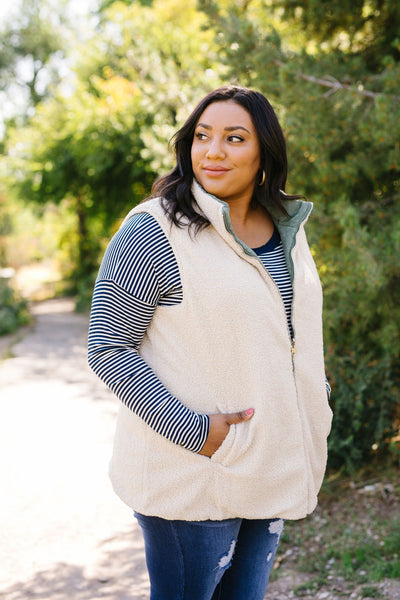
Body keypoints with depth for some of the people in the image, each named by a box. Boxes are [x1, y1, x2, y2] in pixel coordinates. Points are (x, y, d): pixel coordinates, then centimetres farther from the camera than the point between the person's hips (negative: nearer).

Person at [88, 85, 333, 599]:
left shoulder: (286, 228, 7)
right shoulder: (153, 233, -15)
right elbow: (107, 350, -16)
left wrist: (317, 404, 8)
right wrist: (190, 430, -22)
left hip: (271, 471, 7)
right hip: (192, 476, -6)